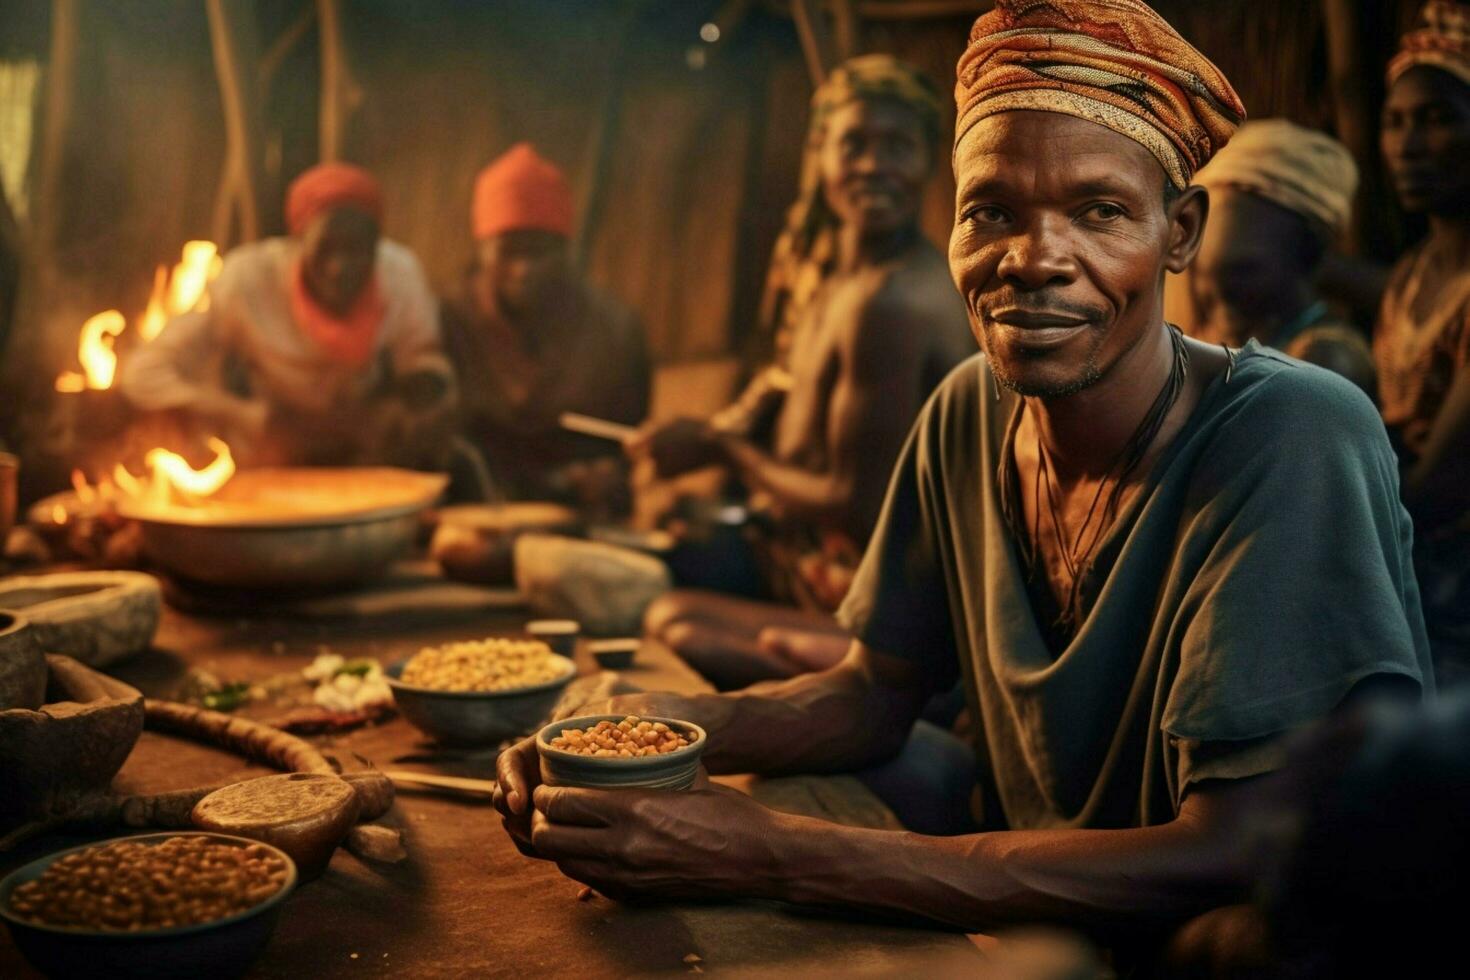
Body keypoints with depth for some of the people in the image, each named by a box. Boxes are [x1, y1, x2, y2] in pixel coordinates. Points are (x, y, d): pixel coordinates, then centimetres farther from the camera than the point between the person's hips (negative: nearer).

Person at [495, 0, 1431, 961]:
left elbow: (1236, 865, -27)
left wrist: (769, 855, -30)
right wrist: (678, 724, -15)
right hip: (1030, 933, 5)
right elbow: (877, 690, 6)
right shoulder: (971, 411, -4)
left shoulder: (1293, 440, -21)